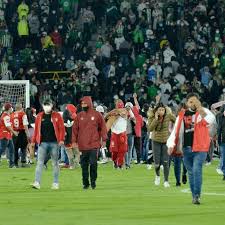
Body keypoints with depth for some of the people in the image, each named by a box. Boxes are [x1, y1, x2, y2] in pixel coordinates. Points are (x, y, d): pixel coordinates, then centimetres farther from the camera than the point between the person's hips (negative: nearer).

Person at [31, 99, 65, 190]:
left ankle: (55, 183, 14)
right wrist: (33, 141, 6)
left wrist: (61, 139, -12)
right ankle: (37, 182, -11)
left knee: (55, 163, 7)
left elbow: (62, 128, -2)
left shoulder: (57, 116, 1)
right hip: (43, 143, 1)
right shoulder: (39, 116, 8)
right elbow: (36, 129, 10)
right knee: (40, 163, -7)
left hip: (54, 143, -1)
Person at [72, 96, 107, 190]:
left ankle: (93, 181, 6)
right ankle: (85, 183, 10)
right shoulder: (79, 116, 8)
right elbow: (75, 129, 9)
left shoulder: (97, 115, 3)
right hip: (83, 145, 2)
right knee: (84, 164, 3)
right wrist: (74, 141, 2)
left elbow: (102, 127, 7)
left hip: (94, 144, -2)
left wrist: (104, 140, 3)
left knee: (93, 163, -7)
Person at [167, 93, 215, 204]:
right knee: (191, 172, 9)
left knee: (197, 170, -16)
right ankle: (194, 195, 17)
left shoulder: (203, 112, 0)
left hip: (199, 148, -4)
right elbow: (176, 131, 9)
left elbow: (211, 119, -22)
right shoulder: (182, 115, 11)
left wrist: (200, 109, -34)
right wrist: (171, 144, -4)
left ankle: (197, 195, -15)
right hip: (186, 148, 4)